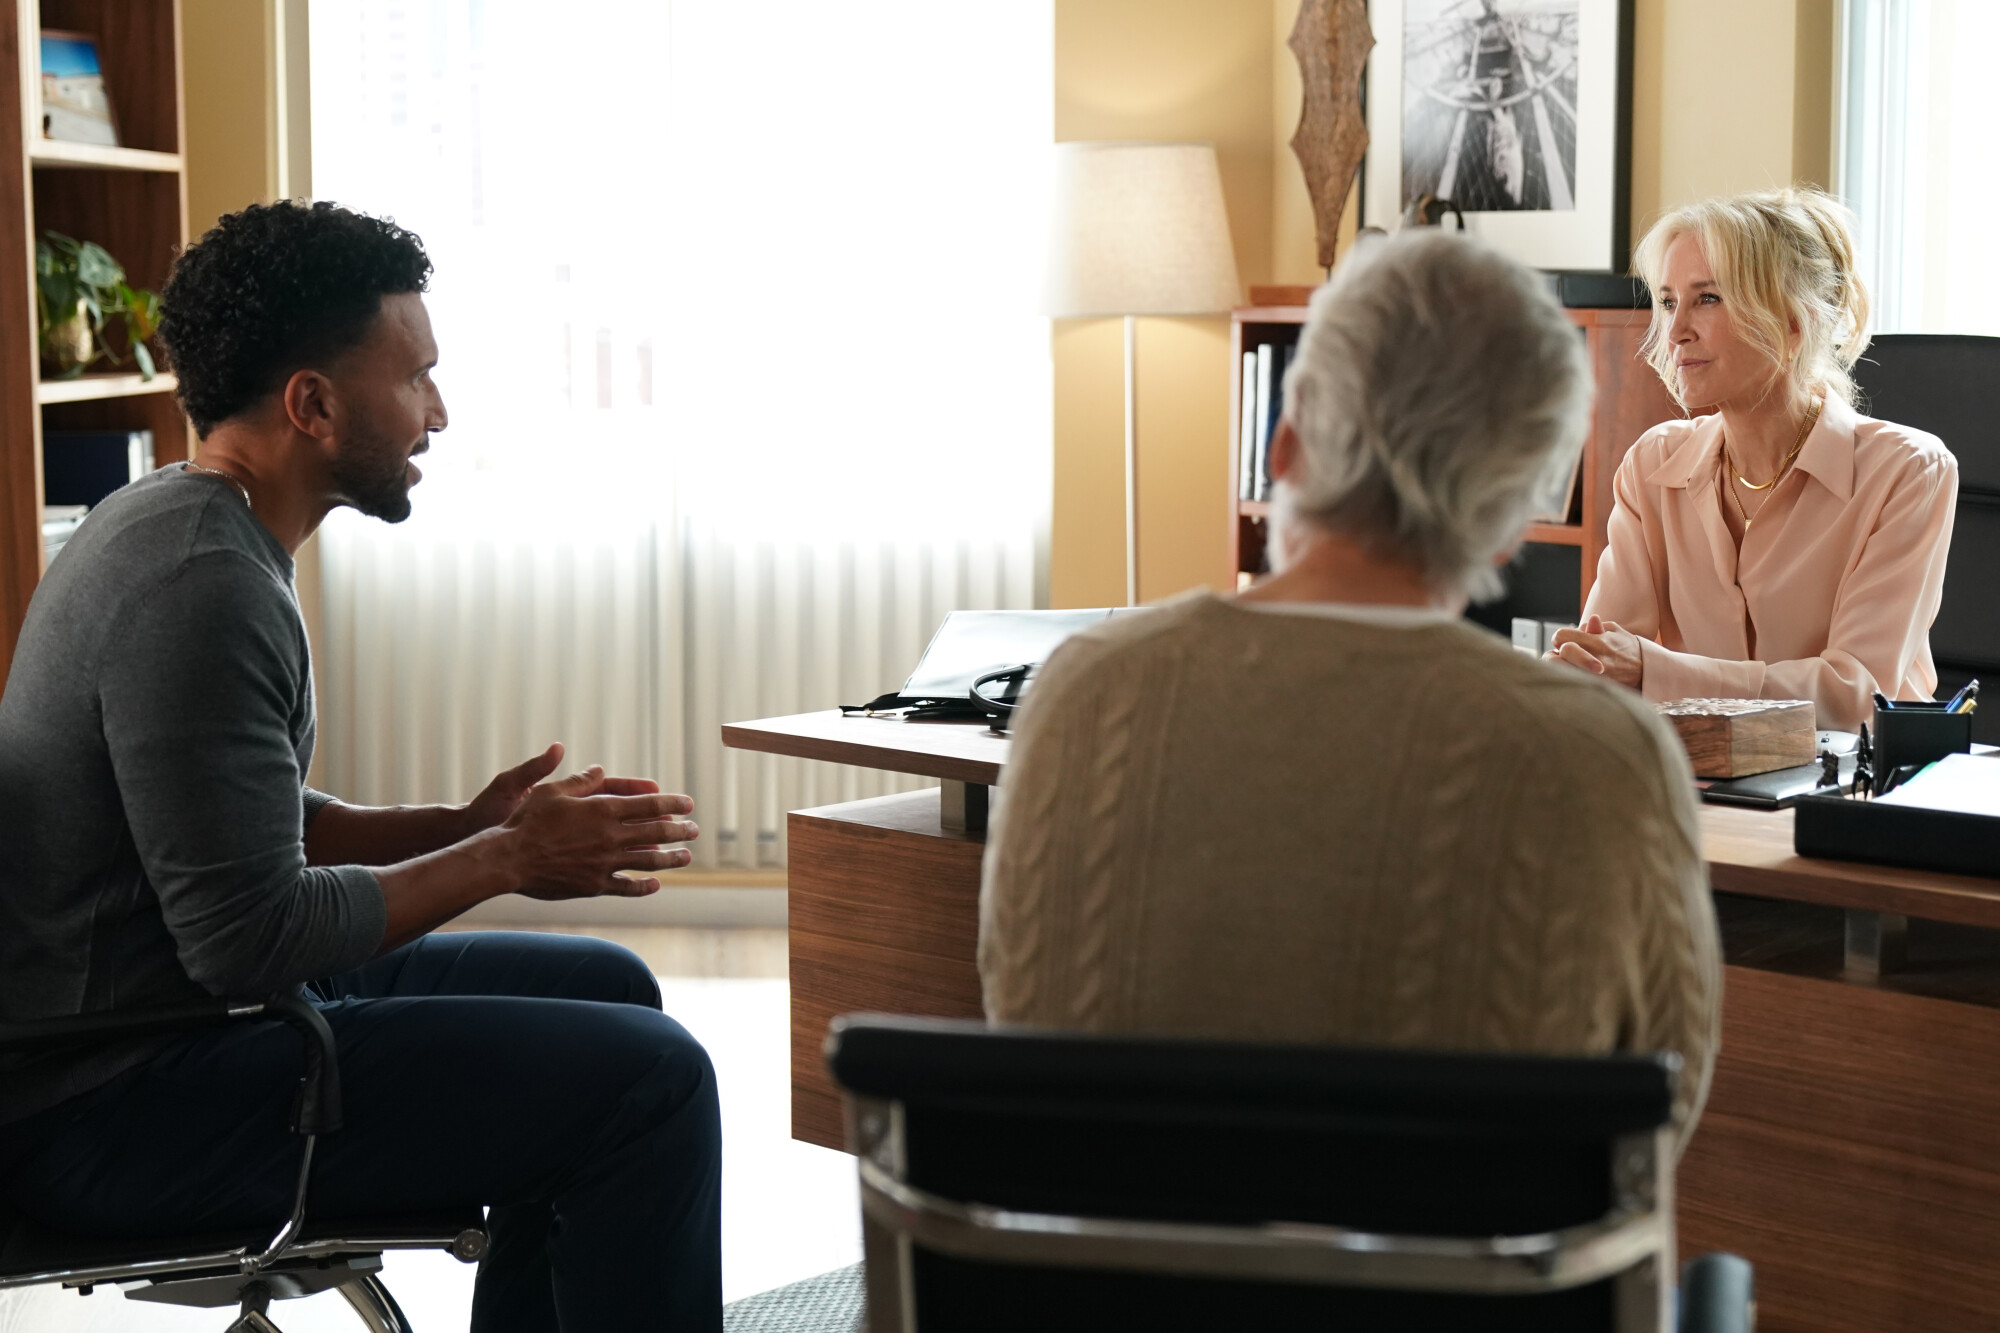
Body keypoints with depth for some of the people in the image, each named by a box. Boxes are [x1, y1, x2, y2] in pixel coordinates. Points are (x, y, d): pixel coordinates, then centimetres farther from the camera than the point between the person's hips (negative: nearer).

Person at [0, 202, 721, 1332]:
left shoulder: (179, 528, 11)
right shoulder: (199, 585, -22)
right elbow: (250, 936, -25)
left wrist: (466, 827, 5)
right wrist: (503, 861, -13)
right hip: (113, 1110, -11)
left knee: (605, 989, 19)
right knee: (651, 1080, -16)